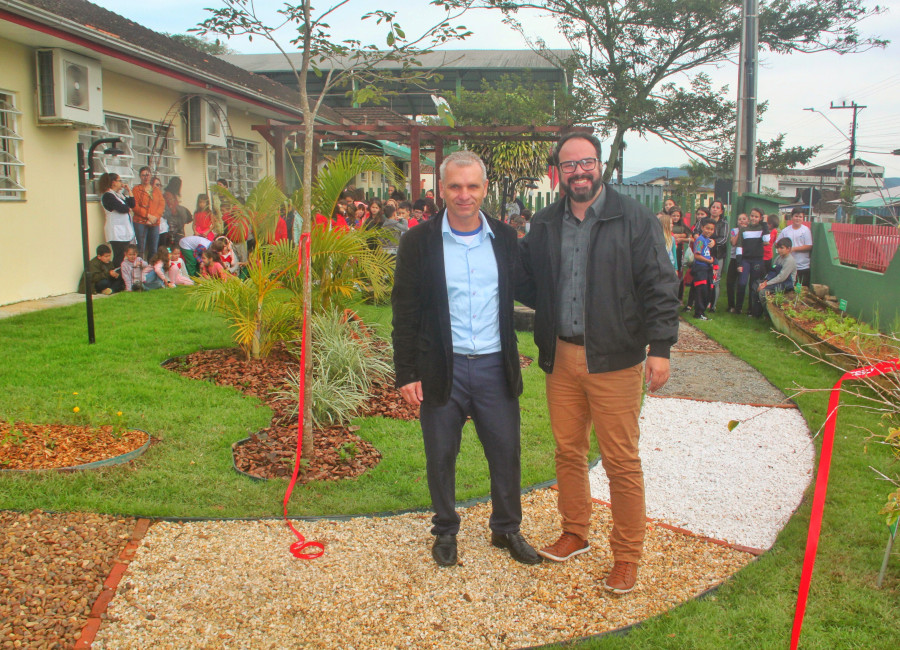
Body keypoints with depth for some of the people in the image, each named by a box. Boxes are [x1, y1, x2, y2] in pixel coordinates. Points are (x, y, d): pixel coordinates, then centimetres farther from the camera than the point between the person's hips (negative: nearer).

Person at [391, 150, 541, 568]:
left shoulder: (505, 238, 6)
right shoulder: (419, 241, -2)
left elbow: (518, 295, 11)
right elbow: (405, 312, -2)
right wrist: (406, 373, -6)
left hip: (496, 367, 2)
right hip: (442, 369, -2)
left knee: (506, 454, 9)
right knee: (440, 458, 10)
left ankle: (507, 529, 30)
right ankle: (445, 532, 30)